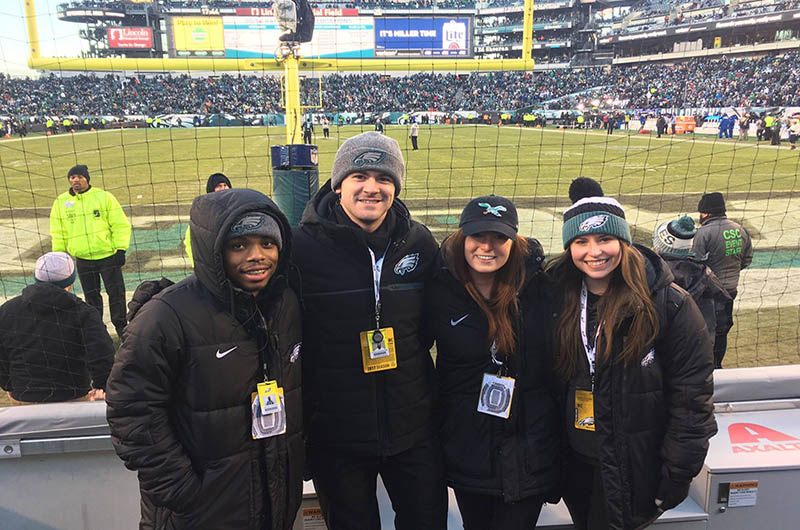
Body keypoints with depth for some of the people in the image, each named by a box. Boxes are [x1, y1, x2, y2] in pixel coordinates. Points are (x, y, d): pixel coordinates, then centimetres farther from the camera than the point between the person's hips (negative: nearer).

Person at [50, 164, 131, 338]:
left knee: (116, 293, 3)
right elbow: (58, 233, 12)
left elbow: (120, 225, -4)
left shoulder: (104, 197, -5)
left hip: (108, 256, -2)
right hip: (83, 260, 3)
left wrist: (121, 249, -9)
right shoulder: (60, 202, 4)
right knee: (91, 297, 12)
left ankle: (122, 328, 17)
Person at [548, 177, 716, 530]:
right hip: (574, 462, 5)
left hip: (634, 470, -4)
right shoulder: (557, 298, -3)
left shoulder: (669, 304, -15)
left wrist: (677, 477, -12)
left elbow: (691, 398, -12)